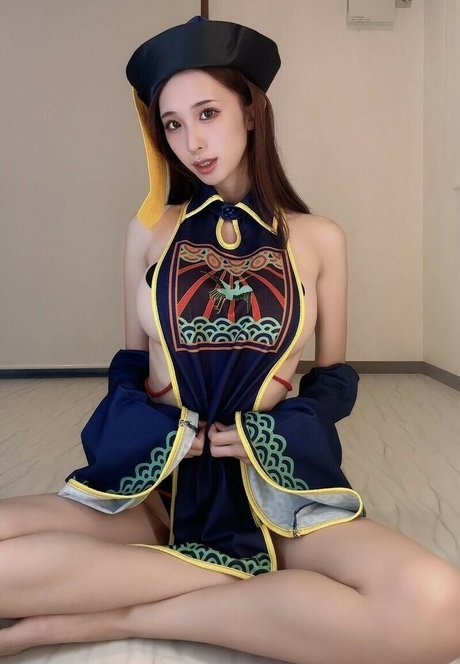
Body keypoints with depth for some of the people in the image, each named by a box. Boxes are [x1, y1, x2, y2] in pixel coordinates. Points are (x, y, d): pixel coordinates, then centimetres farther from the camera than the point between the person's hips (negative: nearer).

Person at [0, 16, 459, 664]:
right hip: (154, 476, 1)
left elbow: (336, 376, 9)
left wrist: (272, 430, -10)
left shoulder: (319, 238, 3)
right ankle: (267, 581, -15)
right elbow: (131, 363, 12)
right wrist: (161, 432, -9)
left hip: (275, 478, 0)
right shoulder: (150, 229, 6)